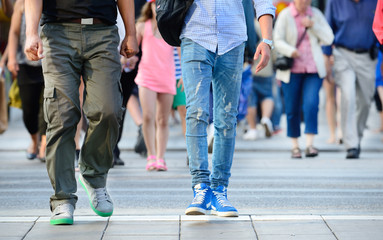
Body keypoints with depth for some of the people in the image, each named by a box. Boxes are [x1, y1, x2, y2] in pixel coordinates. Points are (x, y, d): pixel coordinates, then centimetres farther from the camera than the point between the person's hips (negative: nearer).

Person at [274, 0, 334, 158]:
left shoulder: (316, 14, 7)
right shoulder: (285, 15, -2)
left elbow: (329, 38, 3)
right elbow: (277, 41, -8)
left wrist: (313, 25, -10)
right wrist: (291, 51, -26)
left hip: (313, 69, 1)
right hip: (291, 69, -1)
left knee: (311, 104, -15)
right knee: (292, 109, 1)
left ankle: (310, 145, -15)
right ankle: (295, 146, 15)